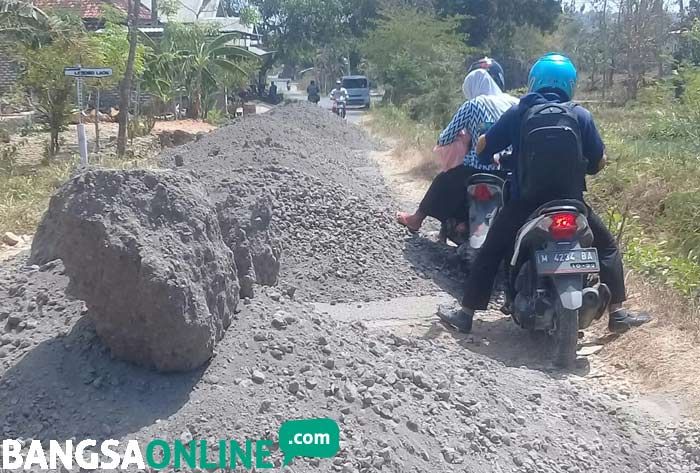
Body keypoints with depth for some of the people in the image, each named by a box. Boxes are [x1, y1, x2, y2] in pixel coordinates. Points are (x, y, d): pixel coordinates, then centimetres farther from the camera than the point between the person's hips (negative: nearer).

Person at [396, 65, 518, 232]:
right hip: (510, 172, 4)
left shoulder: (472, 105, -1)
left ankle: (416, 219, 36)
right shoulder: (514, 102, 9)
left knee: (443, 181, 22)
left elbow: (444, 139, 0)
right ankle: (465, 223, 31)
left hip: (478, 170, -4)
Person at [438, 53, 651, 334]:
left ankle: (465, 314, 13)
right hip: (569, 203, 0)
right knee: (607, 247, 20)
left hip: (524, 202, 0)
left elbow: (482, 147, 2)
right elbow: (598, 162, 2)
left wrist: (496, 158, 24)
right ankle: (617, 313, 17)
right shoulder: (581, 116, -1)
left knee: (490, 252, 15)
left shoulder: (517, 113, 0)